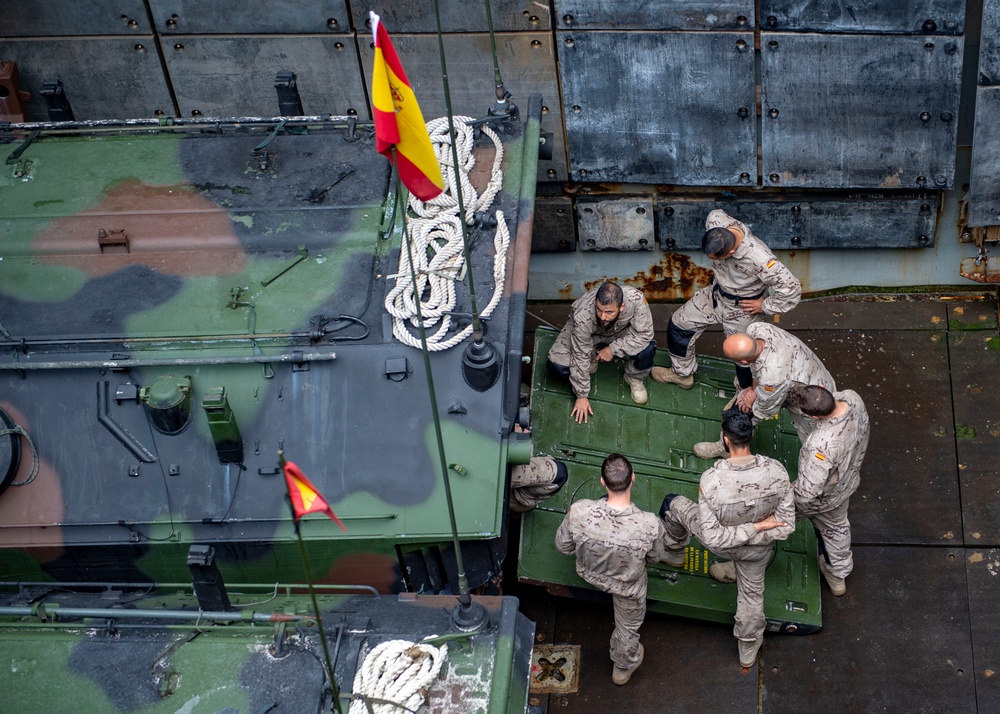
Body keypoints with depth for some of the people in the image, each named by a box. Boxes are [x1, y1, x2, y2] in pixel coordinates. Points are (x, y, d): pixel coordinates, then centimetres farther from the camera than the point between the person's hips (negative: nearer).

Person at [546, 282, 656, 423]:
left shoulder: (636, 299, -41)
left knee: (647, 349, -29)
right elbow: (580, 357, -28)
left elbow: (644, 334, -28)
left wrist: (613, 349, -32)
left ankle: (635, 379, 5)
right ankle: (592, 356, 11)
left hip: (620, 333, 1)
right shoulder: (583, 316, -40)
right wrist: (582, 396, -20)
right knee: (557, 366, -20)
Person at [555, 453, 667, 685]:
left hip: (590, 574, 1)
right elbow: (655, 558, -15)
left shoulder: (579, 512, -37)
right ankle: (623, 668, 57)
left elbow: (564, 546, -15)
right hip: (628, 587, -1)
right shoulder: (650, 525, -39)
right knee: (628, 628, 30)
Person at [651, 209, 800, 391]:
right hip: (717, 293, 6)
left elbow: (791, 289, -37)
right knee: (678, 323, 16)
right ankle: (682, 374, 41)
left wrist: (764, 306, -20)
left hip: (742, 309, -6)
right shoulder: (715, 219, -27)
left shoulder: (759, 259, -43)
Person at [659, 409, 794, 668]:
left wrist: (754, 528, -23)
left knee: (673, 504, 24)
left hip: (722, 544, -2)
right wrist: (759, 529, -10)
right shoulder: (776, 472, -31)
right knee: (752, 593, 32)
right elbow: (786, 526, -21)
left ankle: (672, 552, 54)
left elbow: (712, 537, -32)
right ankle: (748, 649, 55)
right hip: (757, 549, 2)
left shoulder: (711, 479, -37)